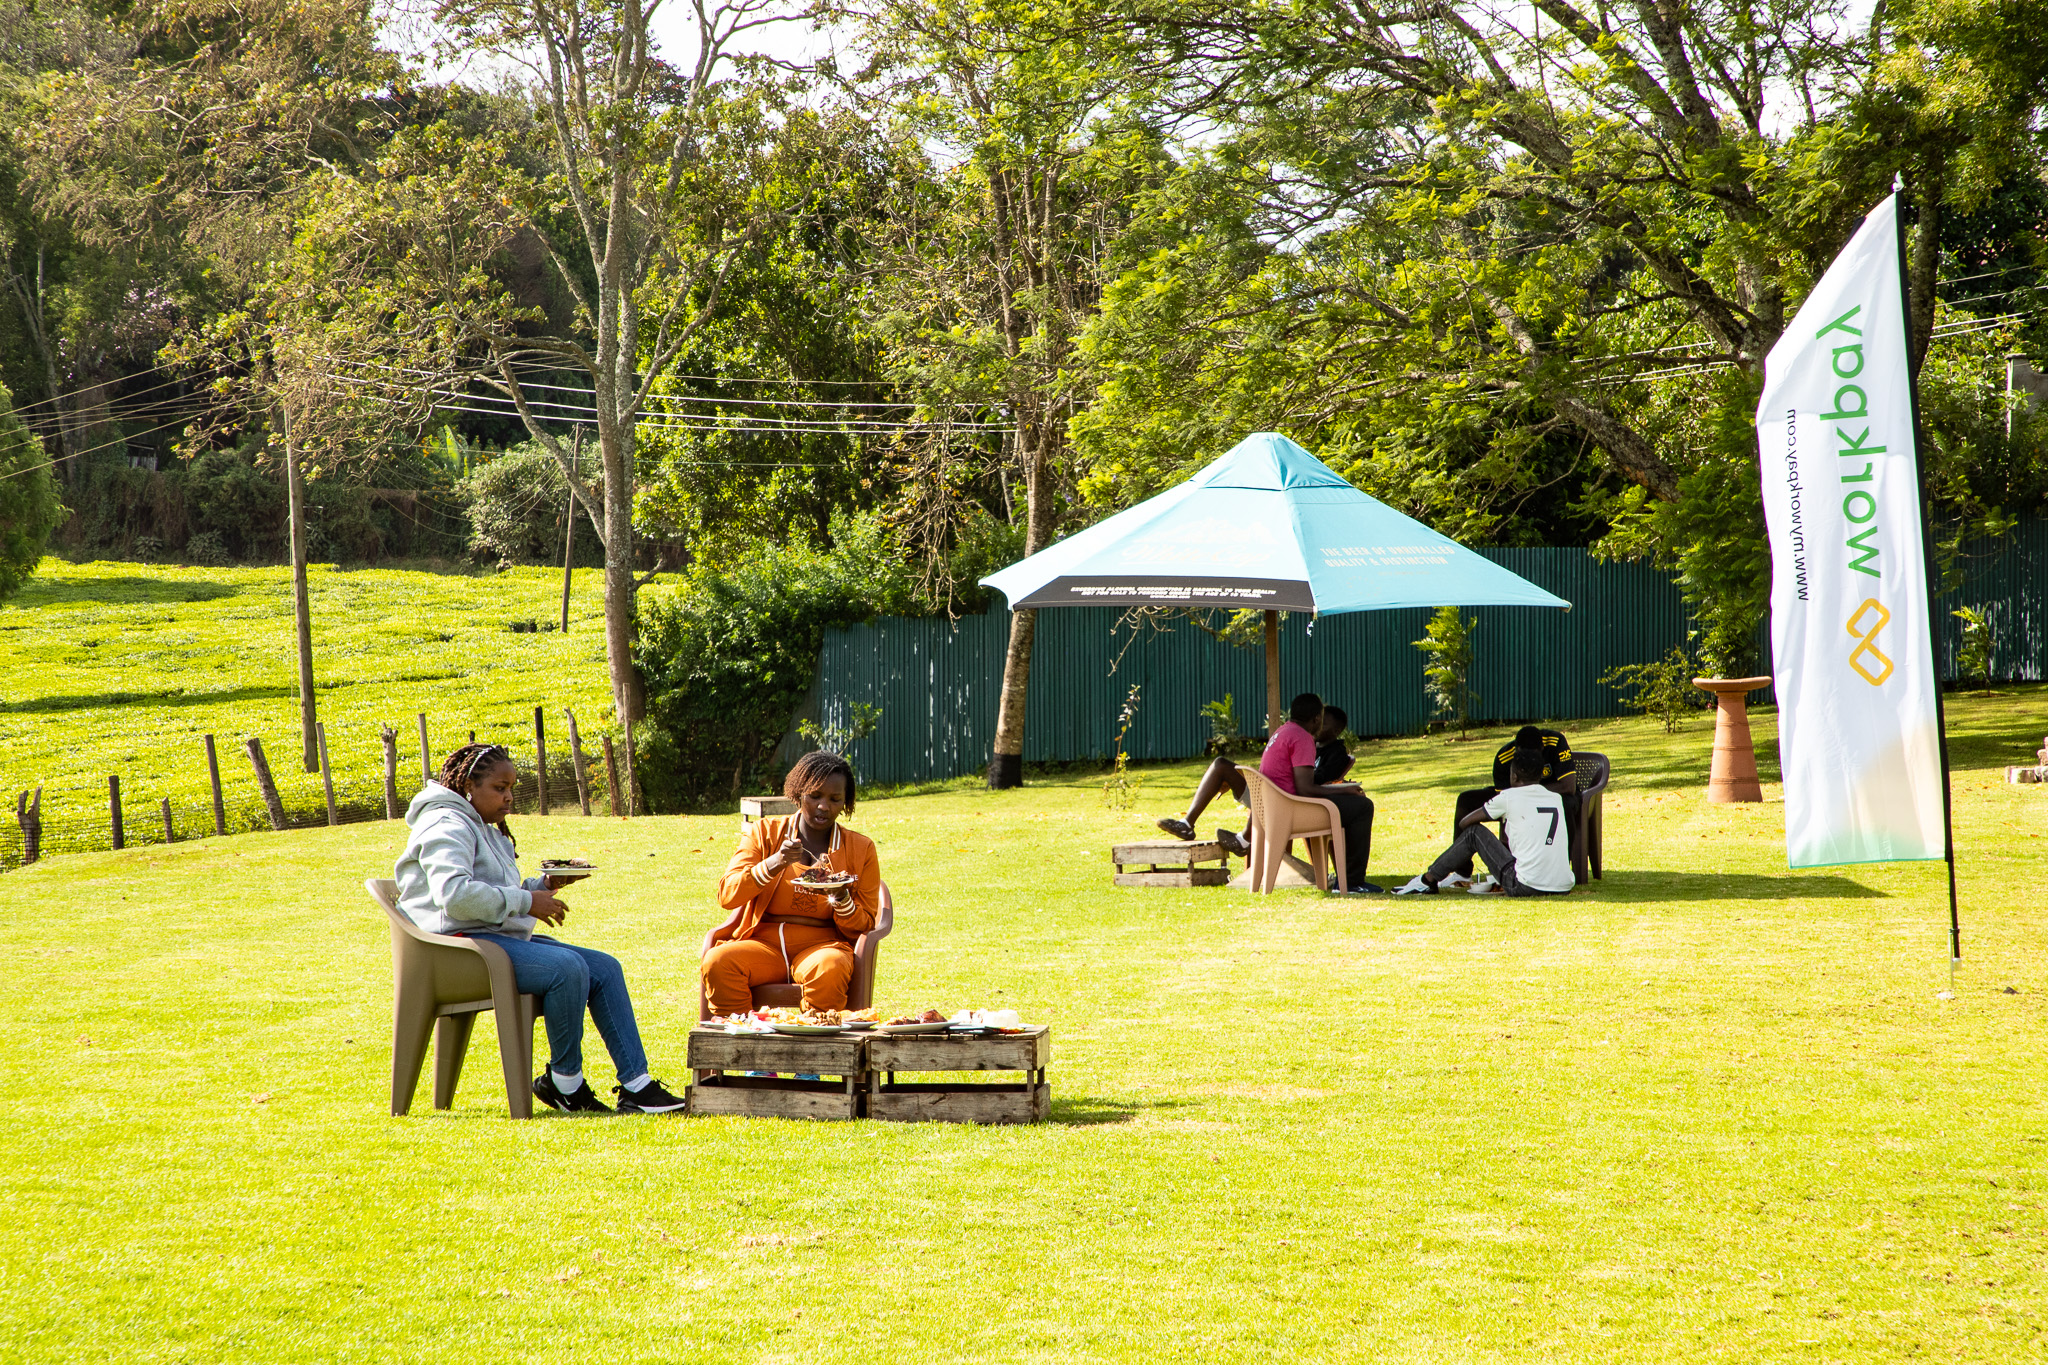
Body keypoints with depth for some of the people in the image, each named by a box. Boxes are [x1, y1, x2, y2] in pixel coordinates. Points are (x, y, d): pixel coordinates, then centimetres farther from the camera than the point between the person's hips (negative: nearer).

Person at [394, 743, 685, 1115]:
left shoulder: (485, 830, 26)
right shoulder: (446, 825, -9)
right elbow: (454, 894, -25)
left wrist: (541, 887, 11)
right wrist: (526, 902, -20)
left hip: (502, 937, 11)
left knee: (605, 968, -2)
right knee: (567, 967, -30)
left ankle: (637, 1086, -7)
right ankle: (564, 1082, -14)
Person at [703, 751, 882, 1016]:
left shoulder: (860, 849, 11)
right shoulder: (764, 832, 10)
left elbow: (863, 927, 9)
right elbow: (727, 895, -2)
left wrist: (841, 898, -12)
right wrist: (774, 863, -17)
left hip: (822, 944, -1)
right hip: (764, 942, 1)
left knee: (829, 968, -37)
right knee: (717, 961, -30)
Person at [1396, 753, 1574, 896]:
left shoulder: (1509, 796, 0)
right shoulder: (1557, 798, 13)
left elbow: (1464, 823, 10)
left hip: (1525, 886, -5)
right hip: (1564, 888, 5)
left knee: (1474, 832, 9)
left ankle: (1428, 881, 20)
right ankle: (1498, 883, 44)